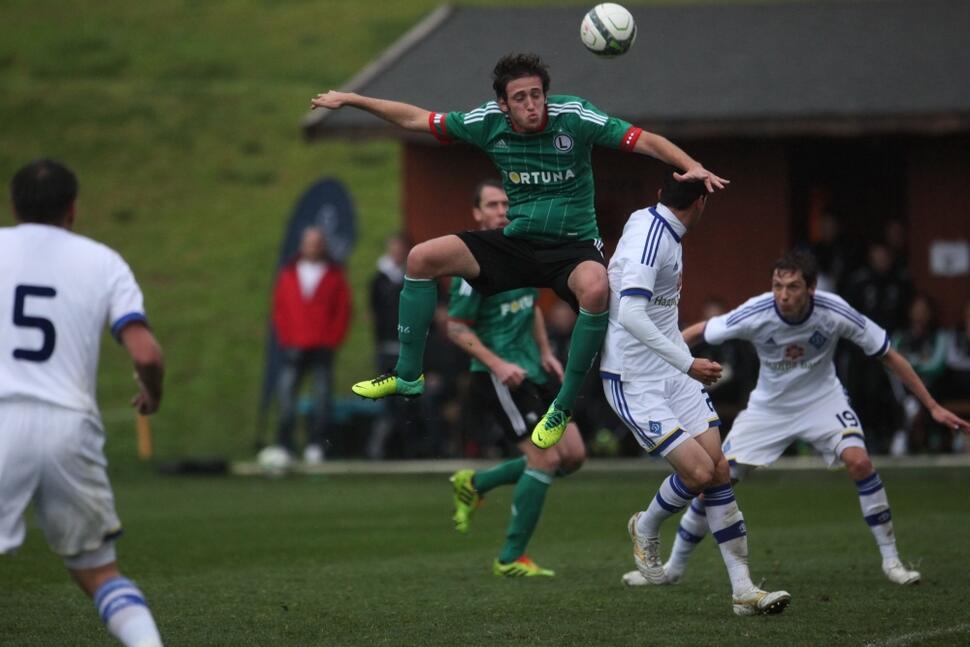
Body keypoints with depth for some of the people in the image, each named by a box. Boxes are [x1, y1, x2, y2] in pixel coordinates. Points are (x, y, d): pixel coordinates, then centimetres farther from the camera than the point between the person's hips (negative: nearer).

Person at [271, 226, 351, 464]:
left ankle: (315, 445, -1)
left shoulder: (334, 276, 8)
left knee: (321, 398, -5)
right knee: (287, 394, -8)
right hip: (293, 348, 1)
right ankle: (284, 444, -5)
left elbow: (343, 310, 5)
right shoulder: (288, 274, 13)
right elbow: (279, 309, 11)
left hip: (323, 348, -1)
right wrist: (285, 339, 0)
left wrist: (332, 341, -5)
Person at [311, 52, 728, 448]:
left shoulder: (574, 116, -16)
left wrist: (692, 167, -33)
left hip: (572, 246, -4)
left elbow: (645, 142, -17)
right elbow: (415, 119, 5)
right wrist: (350, 100, 5)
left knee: (596, 289, -38)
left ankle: (563, 407, -21)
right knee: (422, 258, -8)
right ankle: (408, 377, 6)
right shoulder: (489, 122, -6)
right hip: (514, 241, 4)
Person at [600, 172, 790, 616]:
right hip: (634, 380, -9)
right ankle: (646, 530, 16)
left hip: (671, 374, 9)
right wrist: (687, 363, -28)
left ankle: (743, 590, 2)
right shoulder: (649, 236, -20)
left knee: (719, 469, 0)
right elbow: (630, 314, -29)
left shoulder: (656, 227, 8)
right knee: (698, 471, -16)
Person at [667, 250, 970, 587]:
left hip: (823, 399, -1)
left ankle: (891, 560, -11)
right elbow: (697, 332, -11)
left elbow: (889, 356, -13)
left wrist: (932, 406, -11)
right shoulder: (755, 314, -26)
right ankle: (674, 565, 13)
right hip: (769, 405, 1)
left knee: (859, 461, -25)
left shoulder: (836, 312, -26)